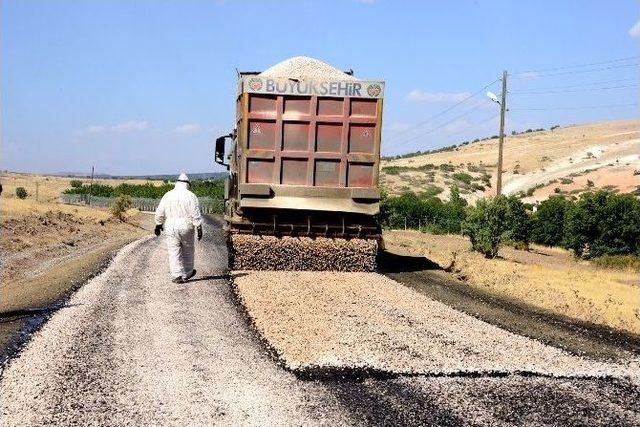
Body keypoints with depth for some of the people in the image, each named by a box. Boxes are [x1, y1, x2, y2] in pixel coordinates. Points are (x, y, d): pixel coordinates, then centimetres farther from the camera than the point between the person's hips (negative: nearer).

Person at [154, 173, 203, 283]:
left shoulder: (168, 195, 4)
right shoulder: (191, 196, -4)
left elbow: (160, 212, 7)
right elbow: (196, 215, -8)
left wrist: (158, 225, 18)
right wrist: (199, 228, -4)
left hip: (171, 228, 1)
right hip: (186, 228, -1)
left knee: (174, 252, 3)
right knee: (187, 251, 14)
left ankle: (177, 275, -3)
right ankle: (187, 273, 25)